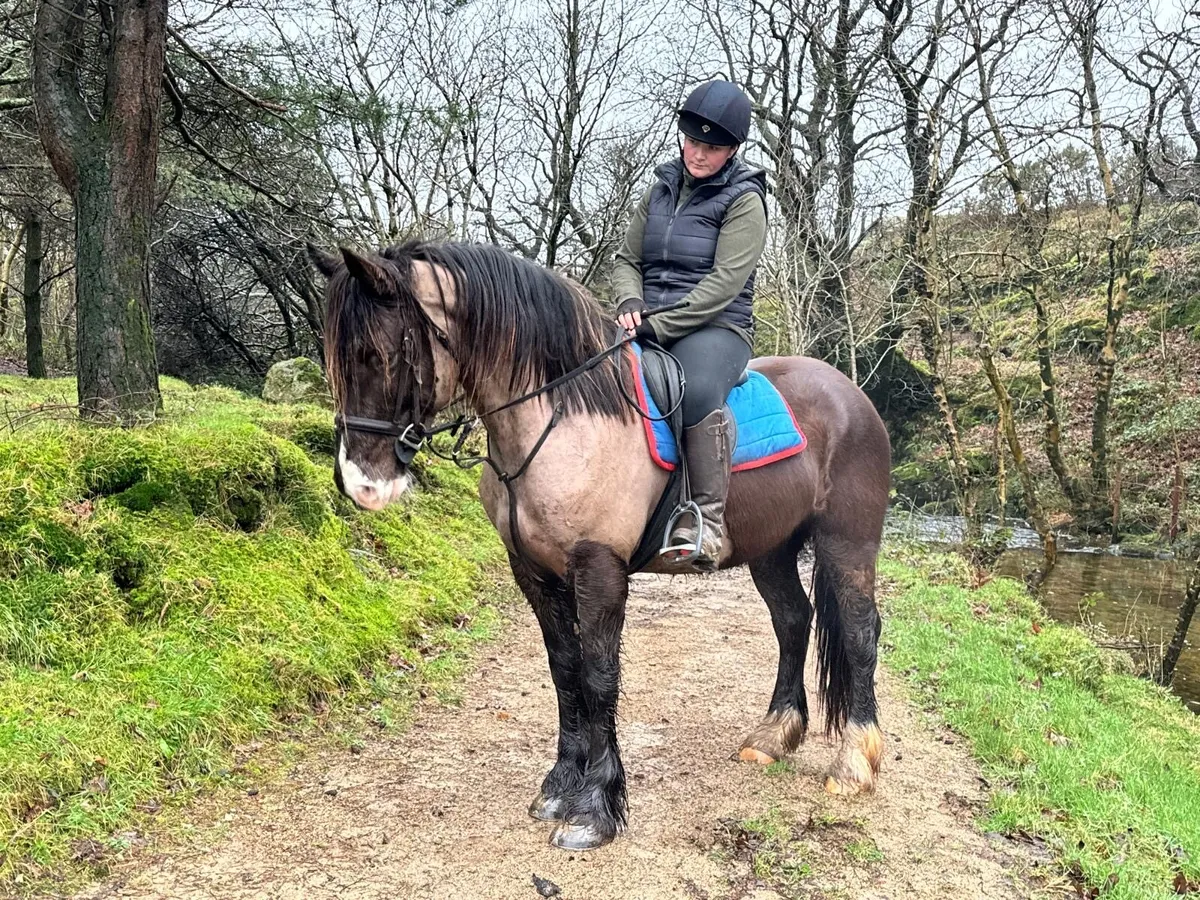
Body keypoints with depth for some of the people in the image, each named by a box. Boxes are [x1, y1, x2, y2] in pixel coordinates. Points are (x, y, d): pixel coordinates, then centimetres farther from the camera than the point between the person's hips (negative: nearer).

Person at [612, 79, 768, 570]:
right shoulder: (662, 189, 16)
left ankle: (706, 519, -32)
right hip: (650, 326, 6)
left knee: (697, 391, -39)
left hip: (716, 327, -6)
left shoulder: (744, 199, -2)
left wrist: (661, 326, -18)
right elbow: (627, 259, 17)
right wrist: (631, 302, -6)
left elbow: (725, 281, -12)